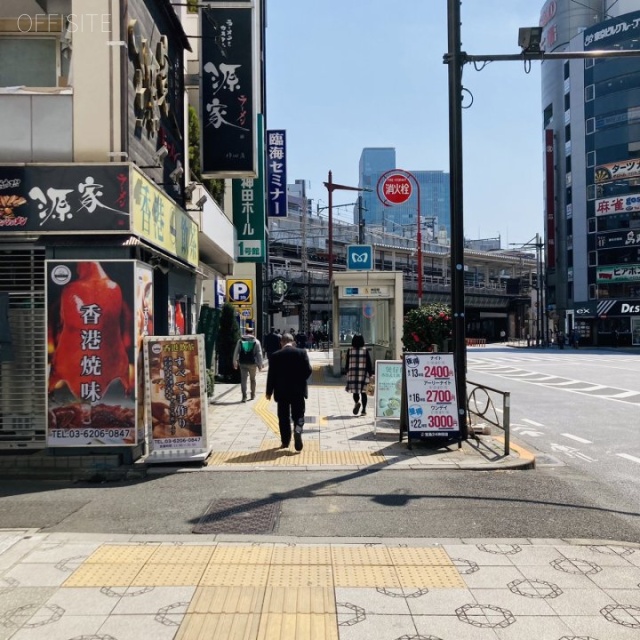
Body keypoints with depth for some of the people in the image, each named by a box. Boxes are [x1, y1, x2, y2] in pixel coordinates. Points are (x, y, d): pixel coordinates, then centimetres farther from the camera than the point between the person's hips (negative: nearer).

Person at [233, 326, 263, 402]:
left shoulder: (240, 341, 3)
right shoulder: (256, 342, 0)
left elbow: (236, 352, 5)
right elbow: (259, 354, -1)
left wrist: (235, 362, 13)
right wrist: (260, 364, 4)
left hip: (242, 364, 0)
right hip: (252, 363, 0)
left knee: (243, 379, 0)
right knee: (252, 379, 18)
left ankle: (244, 396, -11)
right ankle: (253, 394, 28)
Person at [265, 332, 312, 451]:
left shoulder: (275, 356, -5)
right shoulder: (302, 352, -5)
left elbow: (271, 375, -4)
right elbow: (308, 370, -7)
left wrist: (269, 392, 6)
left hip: (282, 391, 0)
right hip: (298, 391, 0)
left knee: (283, 417, 11)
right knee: (298, 415, 7)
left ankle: (285, 441, 14)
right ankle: (298, 429, -22)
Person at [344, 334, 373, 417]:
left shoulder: (349, 351, -2)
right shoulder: (365, 350, -3)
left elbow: (347, 363, 4)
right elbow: (369, 363, -2)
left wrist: (347, 371, 20)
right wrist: (370, 373, 7)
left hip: (353, 373, 0)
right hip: (363, 373, 0)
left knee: (355, 390, 8)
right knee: (363, 391, 5)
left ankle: (357, 402, -22)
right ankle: (364, 410, 3)